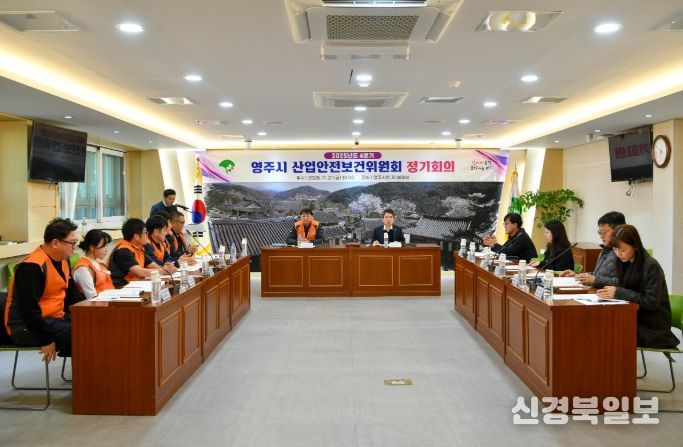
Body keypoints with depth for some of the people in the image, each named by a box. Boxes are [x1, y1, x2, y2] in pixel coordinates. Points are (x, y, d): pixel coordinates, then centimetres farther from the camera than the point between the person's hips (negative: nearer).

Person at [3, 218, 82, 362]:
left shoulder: (63, 260, 7)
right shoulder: (32, 266, -21)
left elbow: (71, 293, 16)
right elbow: (29, 309, -24)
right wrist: (47, 340, -22)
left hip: (55, 318, 9)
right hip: (26, 326, -9)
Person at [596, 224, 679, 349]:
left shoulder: (651, 266, -16)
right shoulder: (624, 263, 6)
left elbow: (652, 302, -19)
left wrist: (619, 293, -21)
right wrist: (608, 292, -12)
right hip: (634, 319, 6)